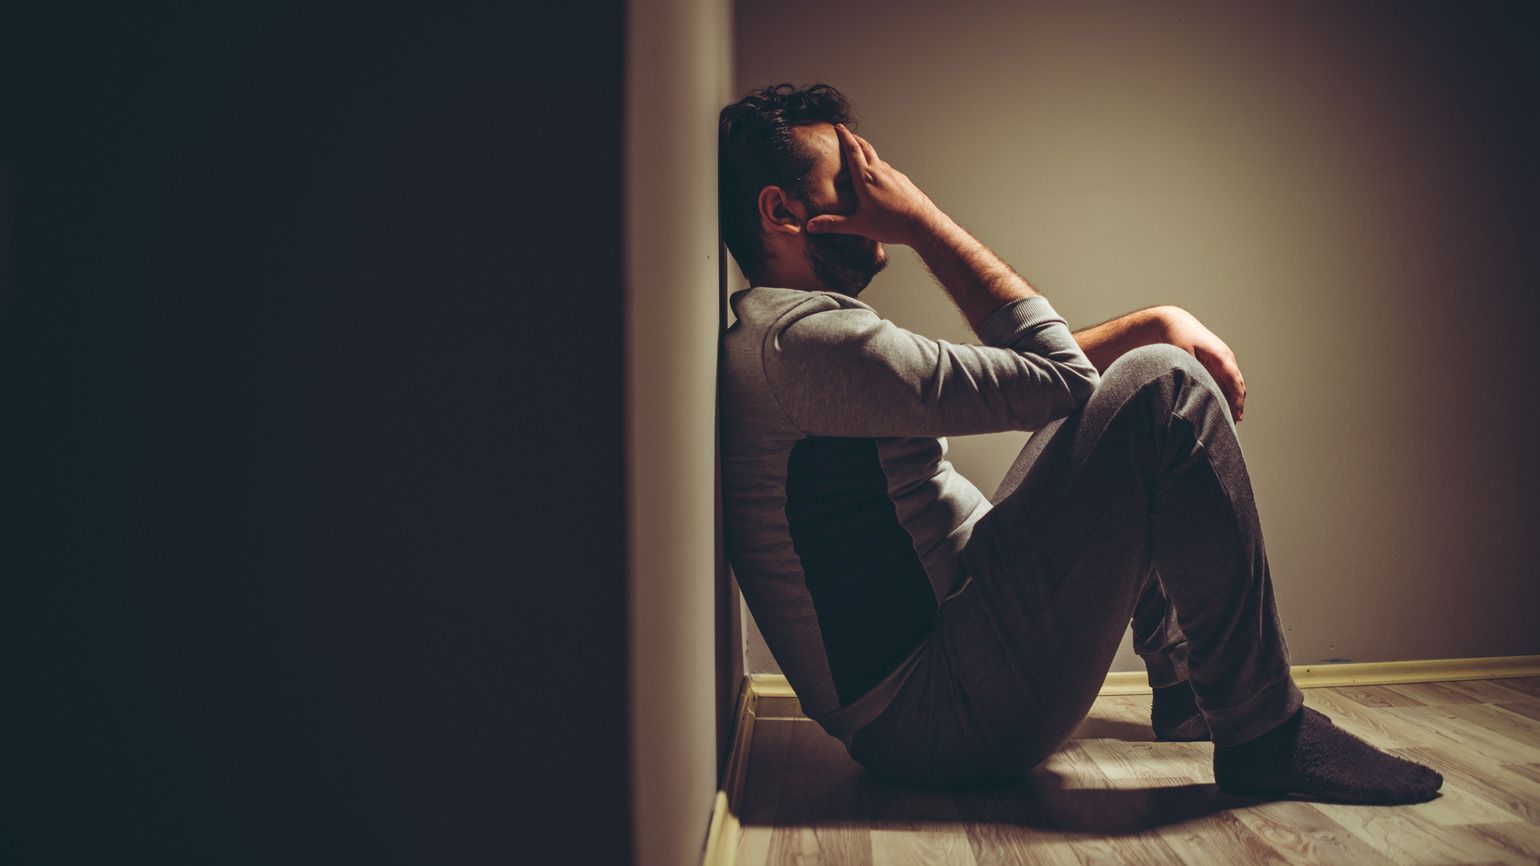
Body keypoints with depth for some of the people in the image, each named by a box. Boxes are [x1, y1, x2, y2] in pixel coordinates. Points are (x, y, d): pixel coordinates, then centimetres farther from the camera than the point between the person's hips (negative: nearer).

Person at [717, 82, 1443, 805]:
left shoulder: (777, 341, 16)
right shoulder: (797, 338, -18)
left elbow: (1023, 367, 19)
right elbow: (1055, 378, -15)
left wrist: (1156, 322, 8)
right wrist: (923, 220, -8)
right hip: (938, 711, -11)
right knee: (1160, 387, -16)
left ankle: (1183, 681, 28)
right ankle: (1265, 734, -6)